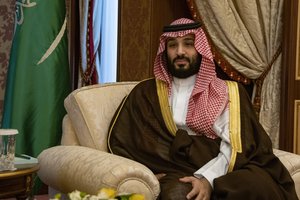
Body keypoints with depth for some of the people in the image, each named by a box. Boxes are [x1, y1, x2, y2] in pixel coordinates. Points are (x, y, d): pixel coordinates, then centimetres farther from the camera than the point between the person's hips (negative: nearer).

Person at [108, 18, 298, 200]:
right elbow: (120, 141, 7)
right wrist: (149, 174, -10)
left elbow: (234, 148, -3)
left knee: (257, 184, -30)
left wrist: (207, 179, -21)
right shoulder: (146, 93, 12)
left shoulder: (228, 92, 10)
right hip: (177, 174, -1)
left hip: (221, 175, 1)